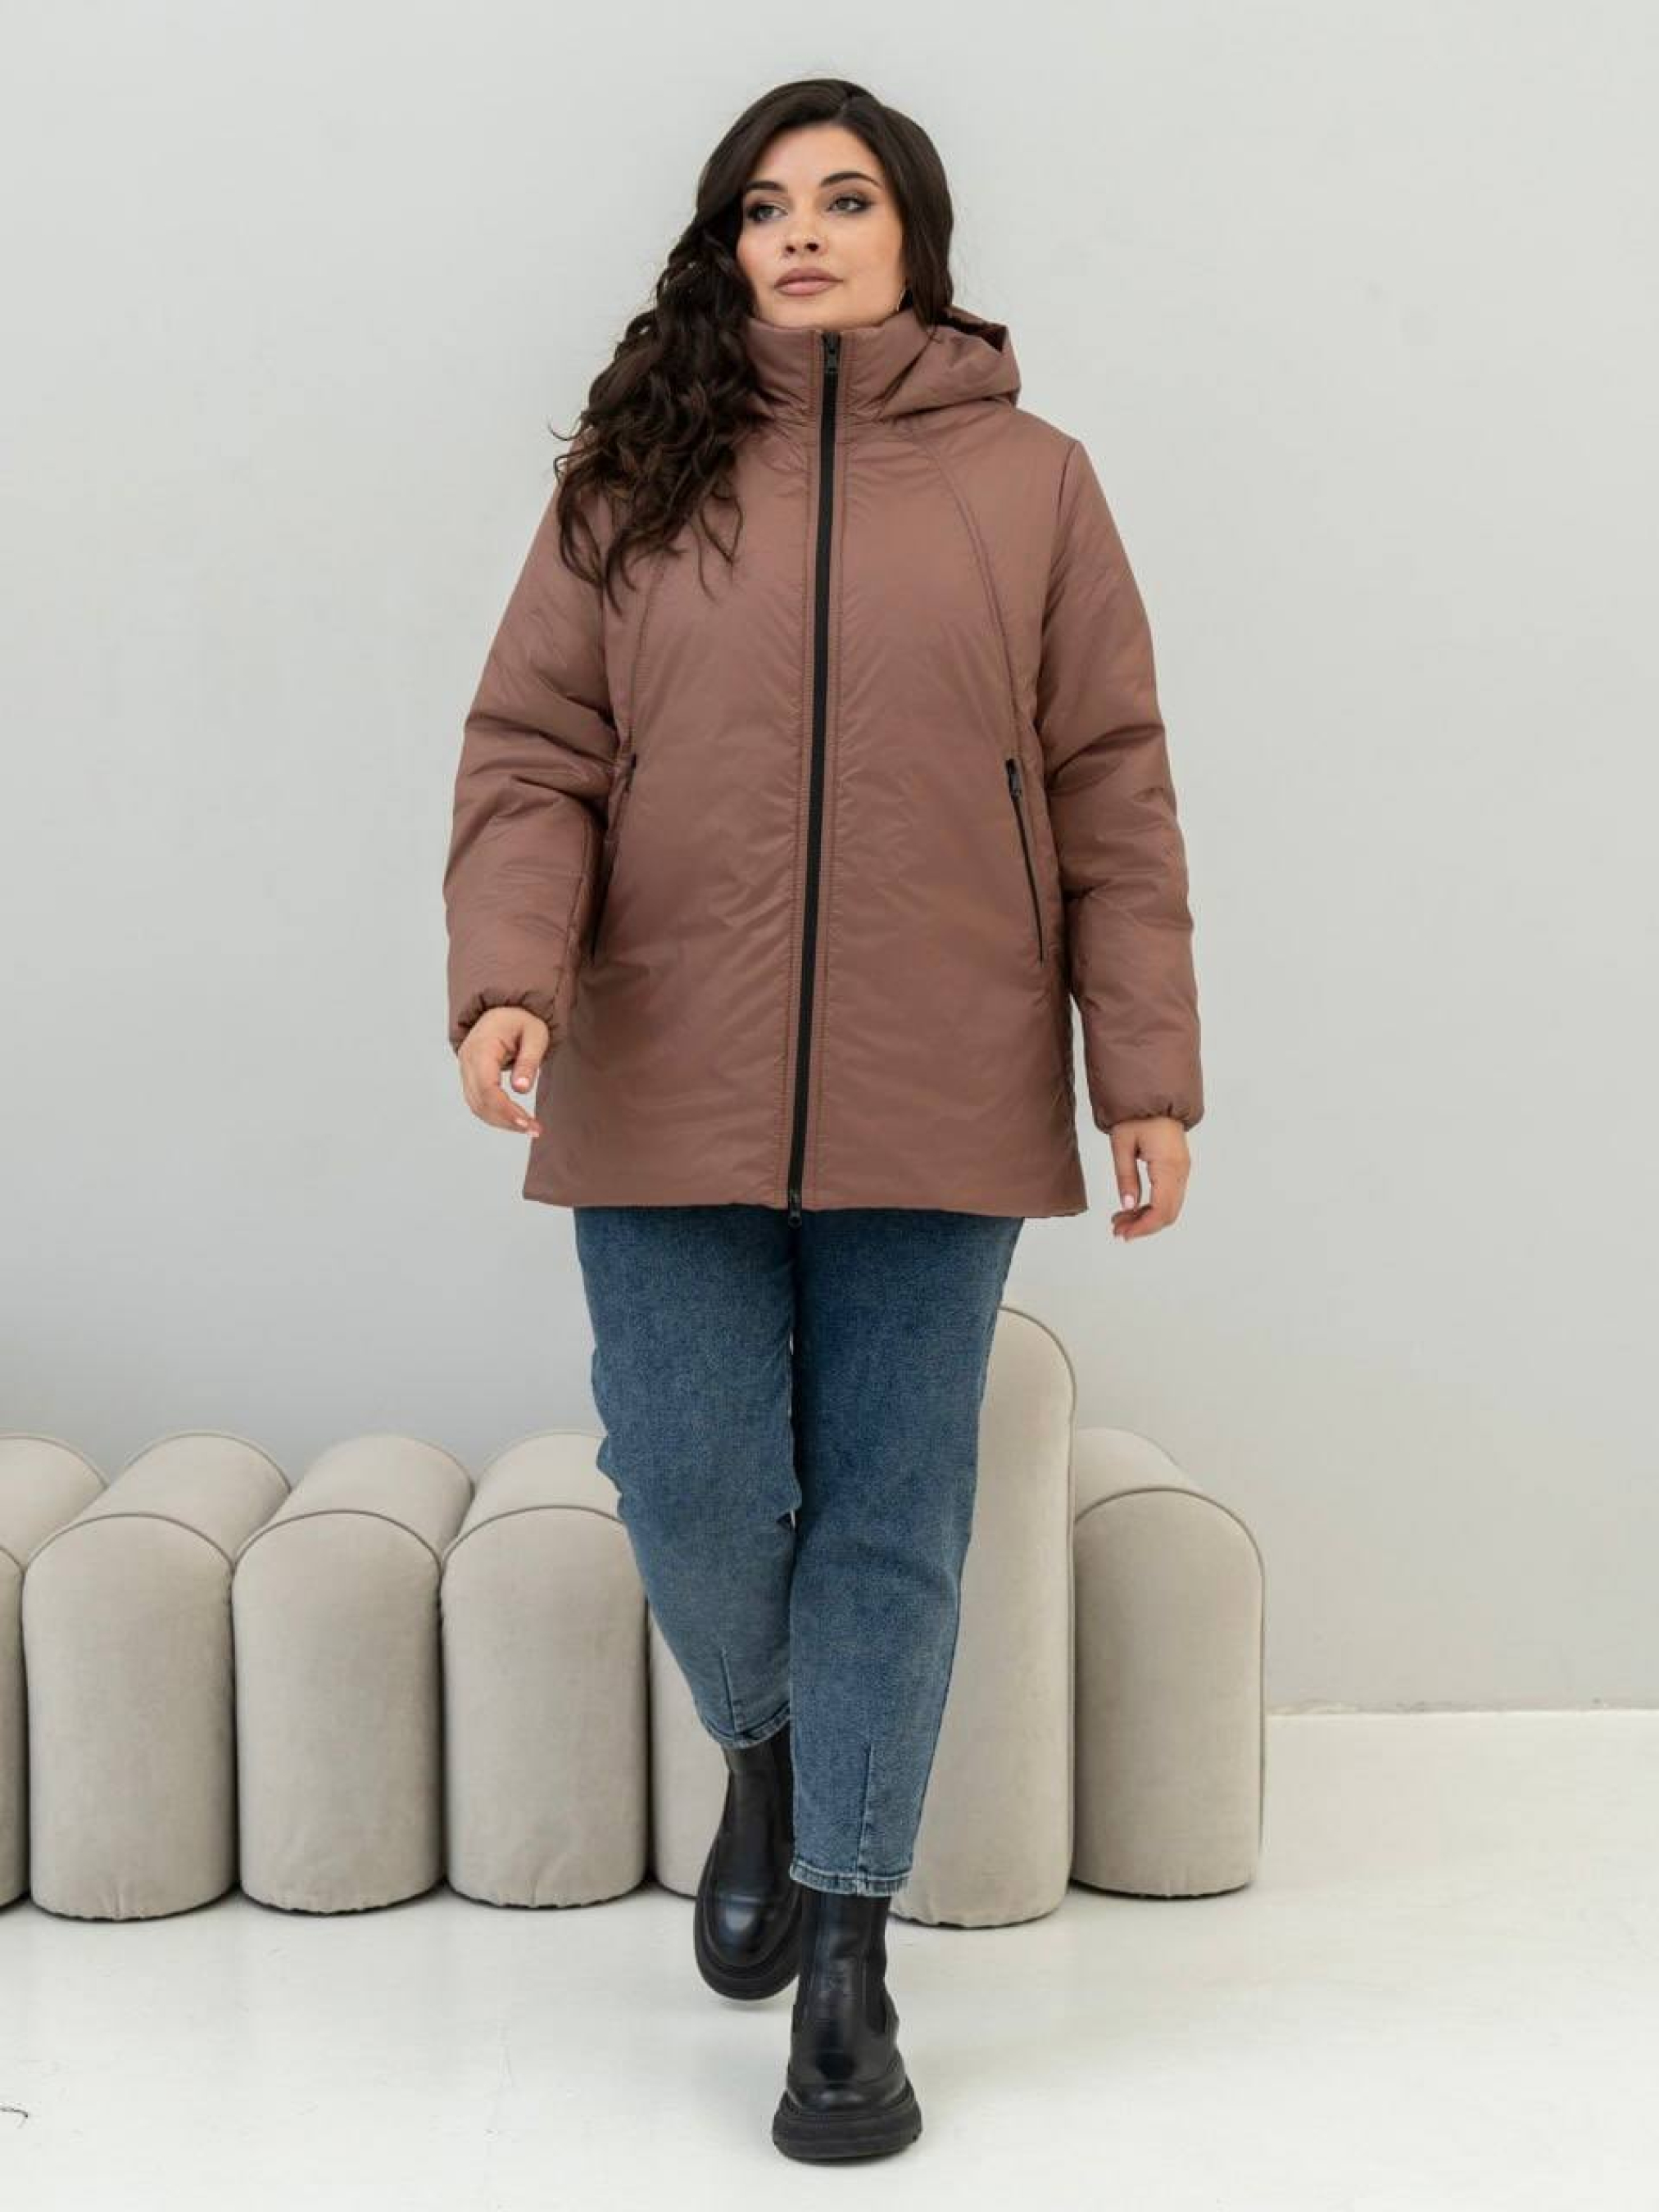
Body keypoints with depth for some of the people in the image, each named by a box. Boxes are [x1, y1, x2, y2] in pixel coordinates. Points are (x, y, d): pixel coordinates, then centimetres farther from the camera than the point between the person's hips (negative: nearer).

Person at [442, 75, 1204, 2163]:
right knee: (694, 1495, 1)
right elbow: (529, 757, 3)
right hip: (670, 1106, 1)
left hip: (935, 1112, 0)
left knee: (892, 1520, 4)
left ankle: (847, 1957, 16)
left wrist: (1147, 1071, -1)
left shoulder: (1030, 483, 7)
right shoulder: (634, 480, 8)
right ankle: (765, 1751, 35)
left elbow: (1112, 800, 5)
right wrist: (509, 979, -15)